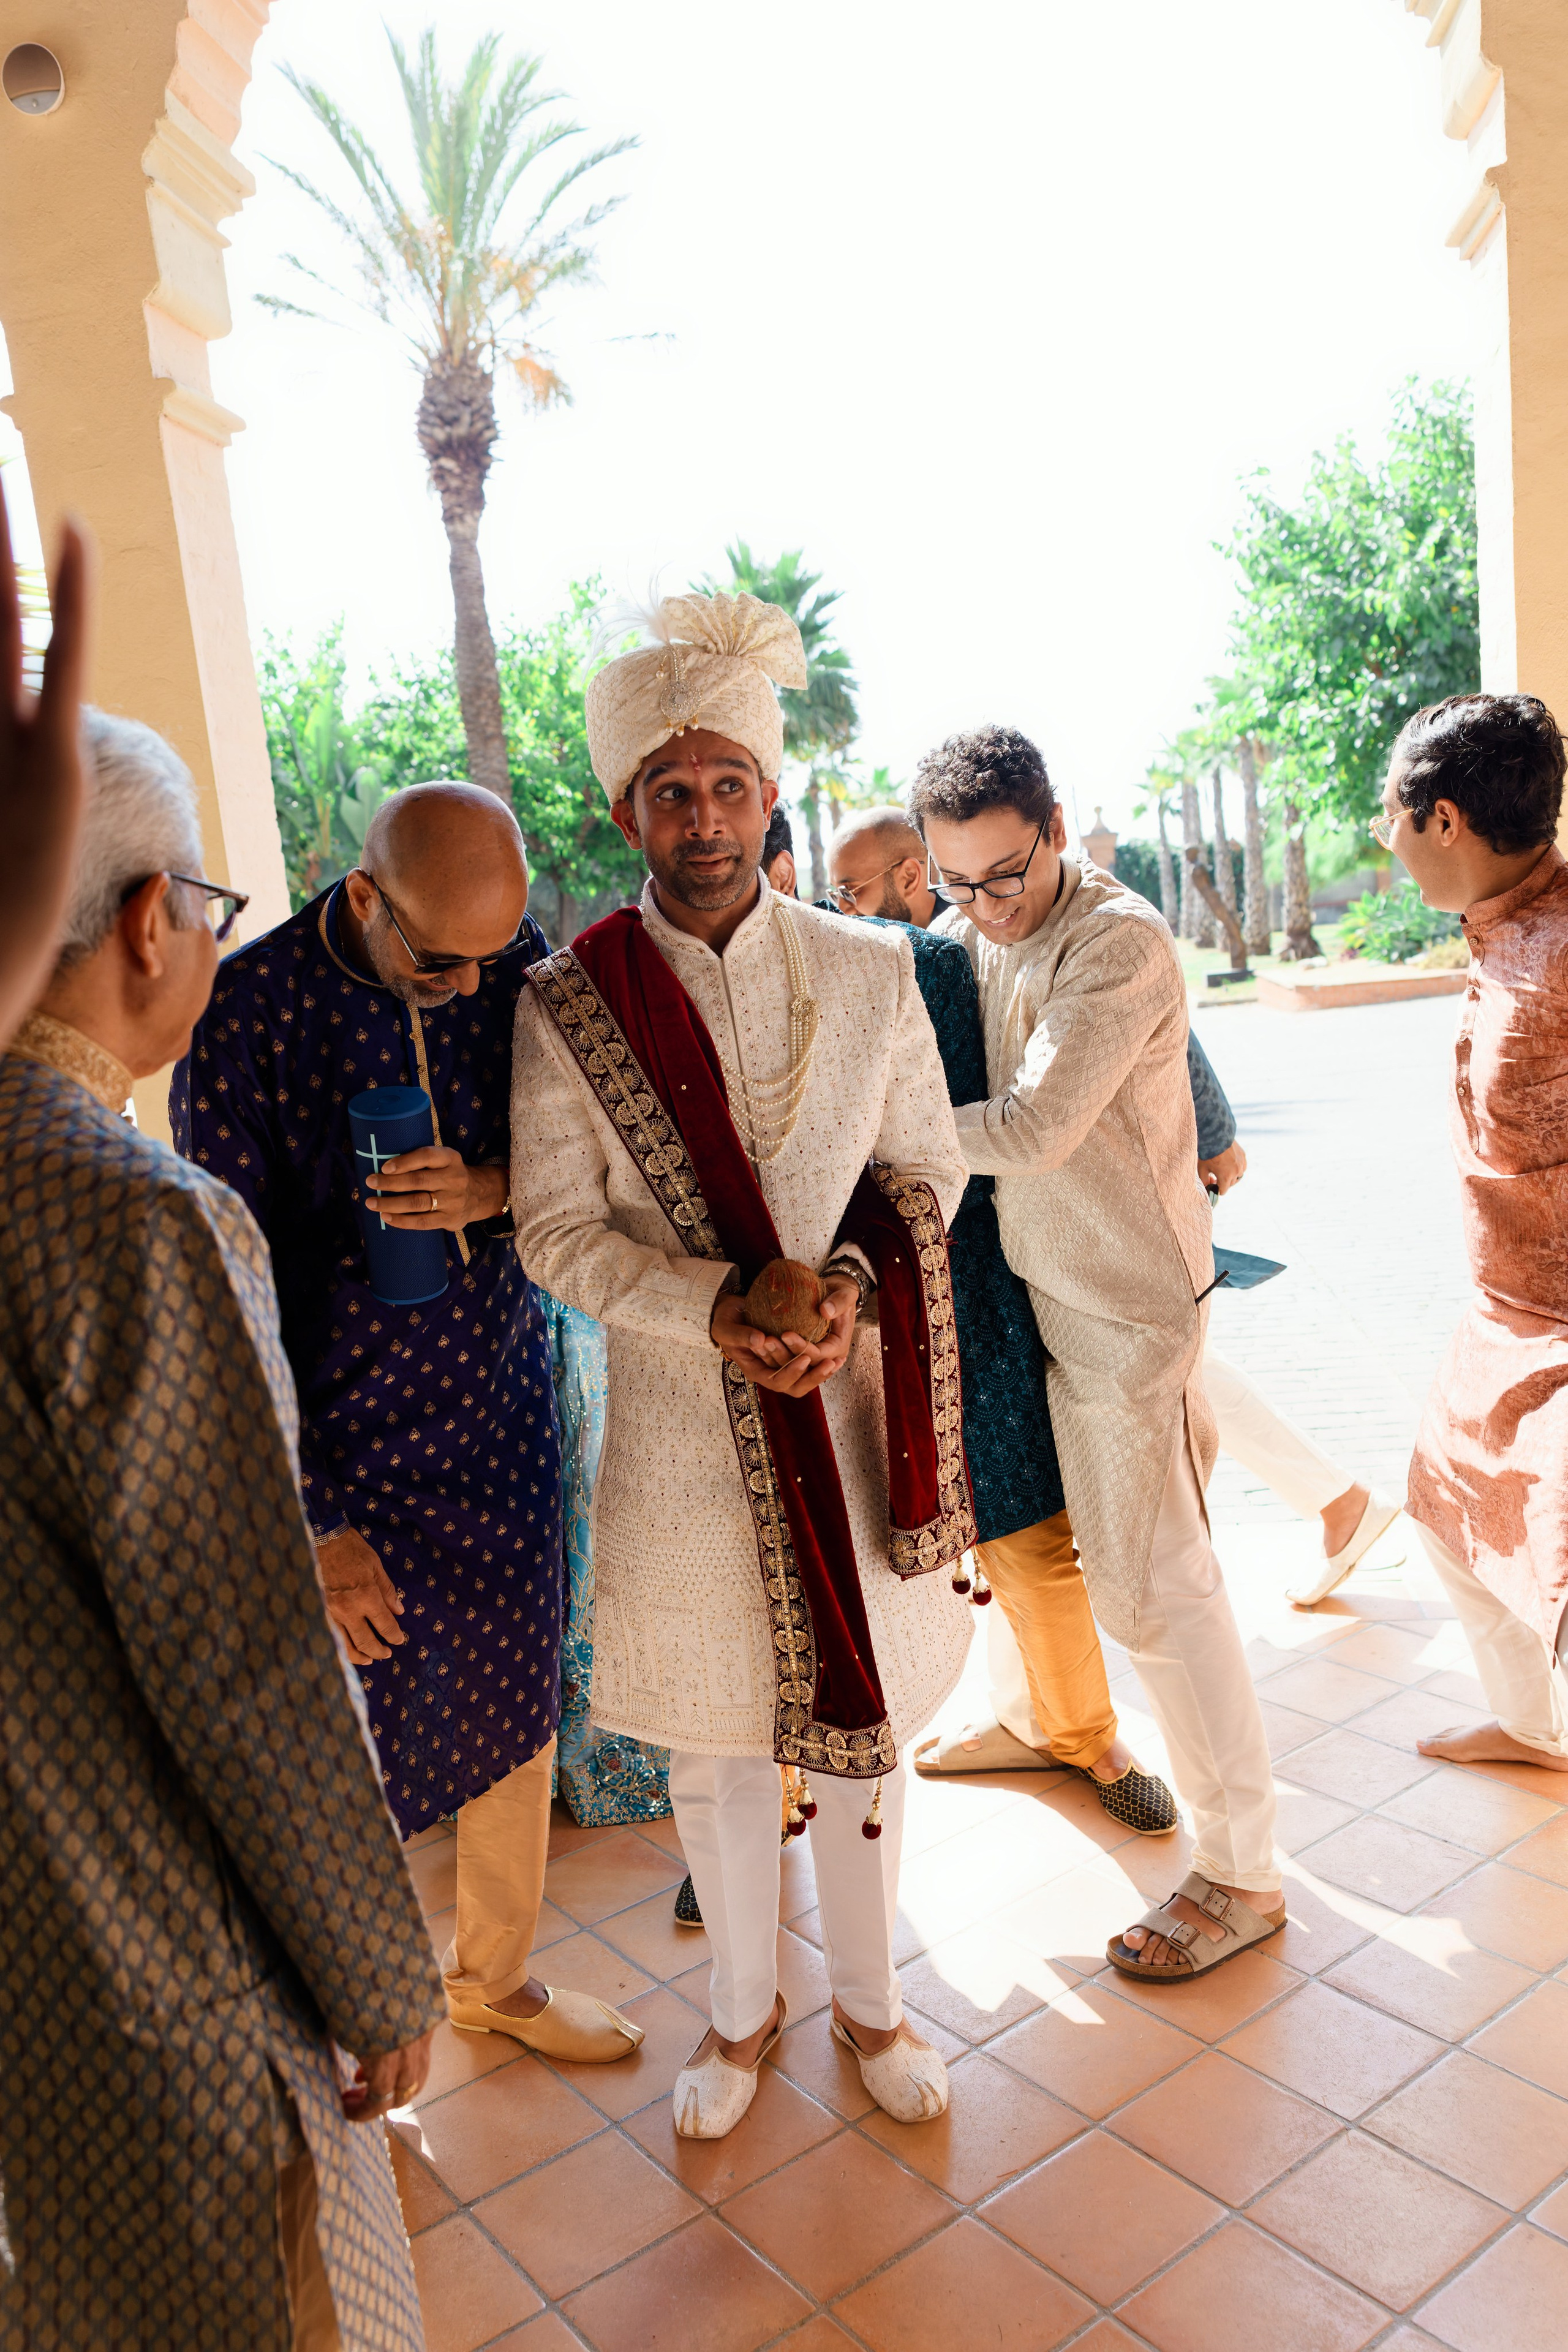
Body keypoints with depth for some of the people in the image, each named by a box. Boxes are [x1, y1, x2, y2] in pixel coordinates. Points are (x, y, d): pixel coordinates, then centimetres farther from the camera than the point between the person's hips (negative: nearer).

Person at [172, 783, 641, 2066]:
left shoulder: (520, 962, -6)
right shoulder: (246, 1011, -18)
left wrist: (495, 1188, -19)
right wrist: (308, 1523, -15)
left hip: (505, 1408, 4)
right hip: (347, 1444, -4)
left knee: (517, 1712, 18)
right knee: (353, 1760, 7)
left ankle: (497, 1975, 43)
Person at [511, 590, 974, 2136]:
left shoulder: (868, 974, -2)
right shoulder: (568, 1002, -7)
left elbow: (925, 1166, 2)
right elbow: (556, 1229, -7)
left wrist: (851, 1282, -18)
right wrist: (717, 1308, -22)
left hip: (852, 1398, 1)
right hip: (679, 1420, -1)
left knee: (860, 1714, 16)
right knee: (711, 1733, 15)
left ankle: (866, 1999, 41)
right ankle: (742, 2009, 41)